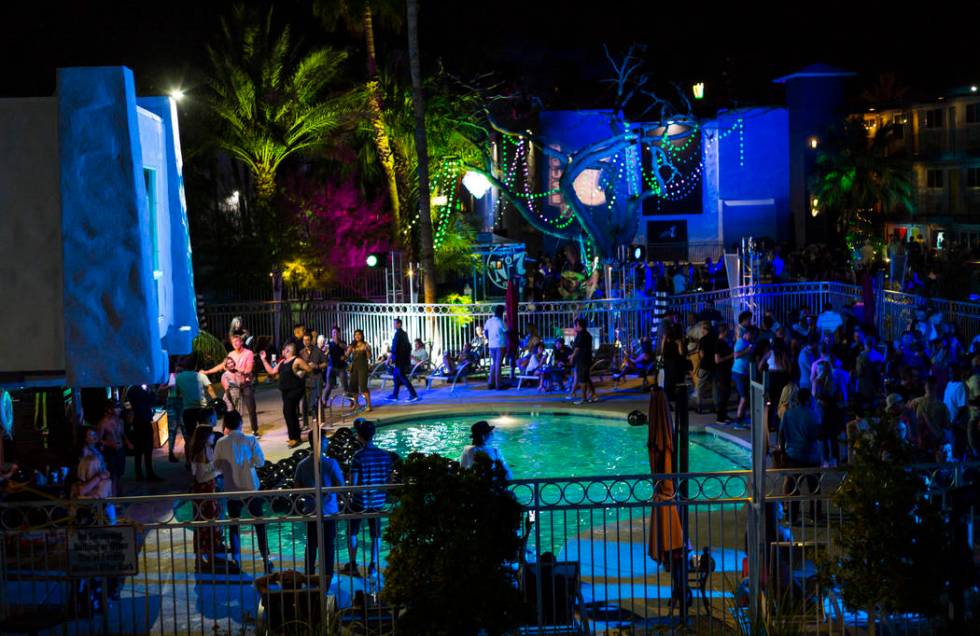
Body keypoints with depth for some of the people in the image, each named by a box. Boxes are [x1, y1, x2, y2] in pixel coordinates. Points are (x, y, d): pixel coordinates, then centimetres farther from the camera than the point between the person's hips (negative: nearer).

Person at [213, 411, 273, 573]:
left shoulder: (221, 443, -8)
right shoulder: (251, 440, -10)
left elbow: (217, 466, -1)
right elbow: (260, 462, -7)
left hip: (232, 489, 0)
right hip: (251, 487, 0)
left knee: (234, 524, 13)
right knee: (259, 523, 10)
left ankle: (236, 560, 12)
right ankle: (266, 559, 9)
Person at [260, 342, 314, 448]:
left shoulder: (297, 361, -11)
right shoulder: (282, 362, 14)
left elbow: (310, 369, -13)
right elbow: (271, 371, 17)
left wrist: (300, 373, -13)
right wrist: (264, 360, 16)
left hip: (295, 390, -9)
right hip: (286, 391, 9)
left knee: (288, 412, -13)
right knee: (291, 413, 14)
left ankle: (294, 438, -8)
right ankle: (296, 437, 23)